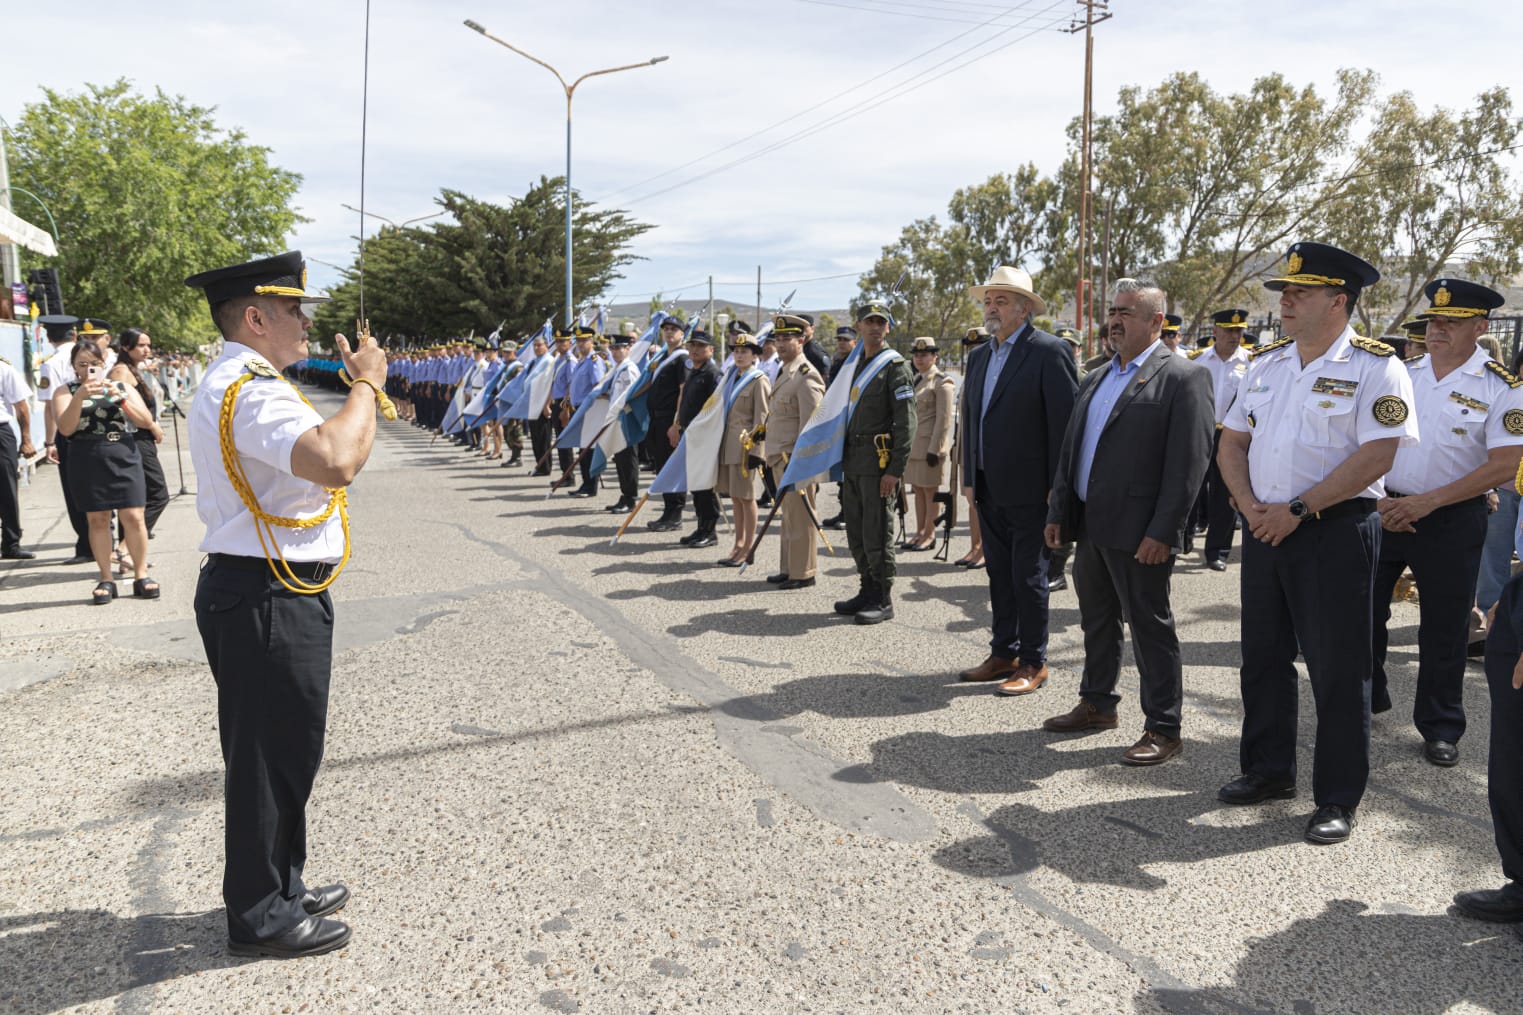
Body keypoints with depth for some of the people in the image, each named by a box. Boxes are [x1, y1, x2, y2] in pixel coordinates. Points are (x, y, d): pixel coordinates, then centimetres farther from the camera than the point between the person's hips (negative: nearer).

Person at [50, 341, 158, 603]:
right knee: (97, 520, 3)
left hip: (124, 457, 1)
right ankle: (106, 579, 11)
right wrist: (80, 396, -19)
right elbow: (65, 429, -8)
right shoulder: (66, 392, 7)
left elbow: (146, 421, 0)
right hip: (87, 461, 0)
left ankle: (141, 575, 6)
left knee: (134, 517, -4)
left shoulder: (122, 387, 11)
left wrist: (120, 398, -12)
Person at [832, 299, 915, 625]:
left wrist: (895, 470, -19)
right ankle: (868, 592, 23)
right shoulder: (855, 365, 16)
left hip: (878, 462, -8)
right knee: (856, 534, 12)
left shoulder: (895, 366, -7)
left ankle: (884, 600, 4)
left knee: (876, 533, -5)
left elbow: (906, 422, -13)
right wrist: (843, 459, 15)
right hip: (852, 461, 8)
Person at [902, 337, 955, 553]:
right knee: (918, 490, 10)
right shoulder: (915, 380, 15)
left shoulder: (941, 382, -8)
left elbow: (944, 419, -13)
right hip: (913, 444, 7)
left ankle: (929, 535, 7)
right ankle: (920, 533, 17)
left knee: (930, 490, -1)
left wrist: (935, 449, -17)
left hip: (930, 444, -7)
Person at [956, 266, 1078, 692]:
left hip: (1029, 489, -7)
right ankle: (1004, 653, 25)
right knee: (999, 575, 14)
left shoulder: (1049, 351, -9)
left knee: (1028, 577, 0)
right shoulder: (979, 356, 14)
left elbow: (1065, 419, -13)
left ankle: (1033, 663, 11)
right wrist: (971, 479, 15)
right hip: (990, 490, 7)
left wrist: (1057, 486, -15)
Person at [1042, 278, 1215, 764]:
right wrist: (1058, 513, 12)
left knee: (1151, 627, 1)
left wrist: (1163, 531, -20)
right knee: (1097, 620, 18)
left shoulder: (1183, 377, -9)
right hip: (1089, 525, 8)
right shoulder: (1095, 380, 16)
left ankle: (1163, 728, 11)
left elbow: (1189, 462, -15)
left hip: (1139, 534, -8)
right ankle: (1097, 704, 34)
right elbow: (1070, 451, 18)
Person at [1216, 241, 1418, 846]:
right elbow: (1232, 442, 11)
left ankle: (1338, 799, 14)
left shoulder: (1375, 367, -9)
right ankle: (1268, 771, 31)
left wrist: (1298, 510, -19)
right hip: (1265, 527, 7)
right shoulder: (1265, 363, 11)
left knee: (1337, 669, 1)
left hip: (1336, 531, -6)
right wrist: (1250, 506, -6)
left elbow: (1376, 455, -18)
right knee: (1262, 656, 14)